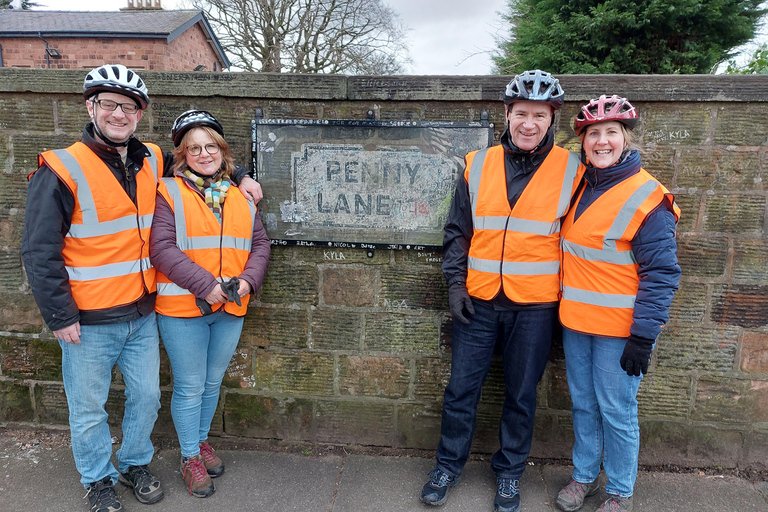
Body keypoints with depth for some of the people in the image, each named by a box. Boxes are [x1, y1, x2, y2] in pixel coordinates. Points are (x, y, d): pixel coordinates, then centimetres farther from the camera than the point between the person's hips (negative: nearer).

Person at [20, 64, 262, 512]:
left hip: (142, 315, 5)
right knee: (89, 410, 12)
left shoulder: (153, 163, 3)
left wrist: (240, 176, 8)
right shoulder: (63, 170, -12)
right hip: (88, 323, -4)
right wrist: (60, 317, -12)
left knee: (147, 396, 17)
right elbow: (40, 252, -11)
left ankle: (136, 463, 42)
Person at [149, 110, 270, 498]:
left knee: (212, 382, 19)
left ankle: (200, 439, 41)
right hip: (182, 308, -4)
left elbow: (259, 243, 10)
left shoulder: (240, 197, 10)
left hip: (231, 309, 5)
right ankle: (190, 458, 27)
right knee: (190, 386, 7)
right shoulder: (169, 193, -6)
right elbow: (161, 248, -16)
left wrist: (248, 280, -8)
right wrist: (206, 284, -21)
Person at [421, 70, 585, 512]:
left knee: (521, 395, 12)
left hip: (535, 305, -1)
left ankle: (509, 473, 34)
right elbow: (458, 231, 7)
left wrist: (568, 295, 3)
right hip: (478, 300, 2)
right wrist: (455, 283, -1)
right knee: (462, 388, 10)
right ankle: (450, 464, 32)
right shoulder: (478, 165, 2)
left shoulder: (571, 170, -2)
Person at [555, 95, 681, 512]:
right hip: (575, 321, 6)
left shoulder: (648, 197, -12)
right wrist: (567, 307, 12)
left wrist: (643, 336, -16)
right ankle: (583, 476, 35)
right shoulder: (580, 186, 7)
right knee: (583, 403, 17)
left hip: (619, 328, -6)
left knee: (616, 411, 6)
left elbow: (661, 272, -13)